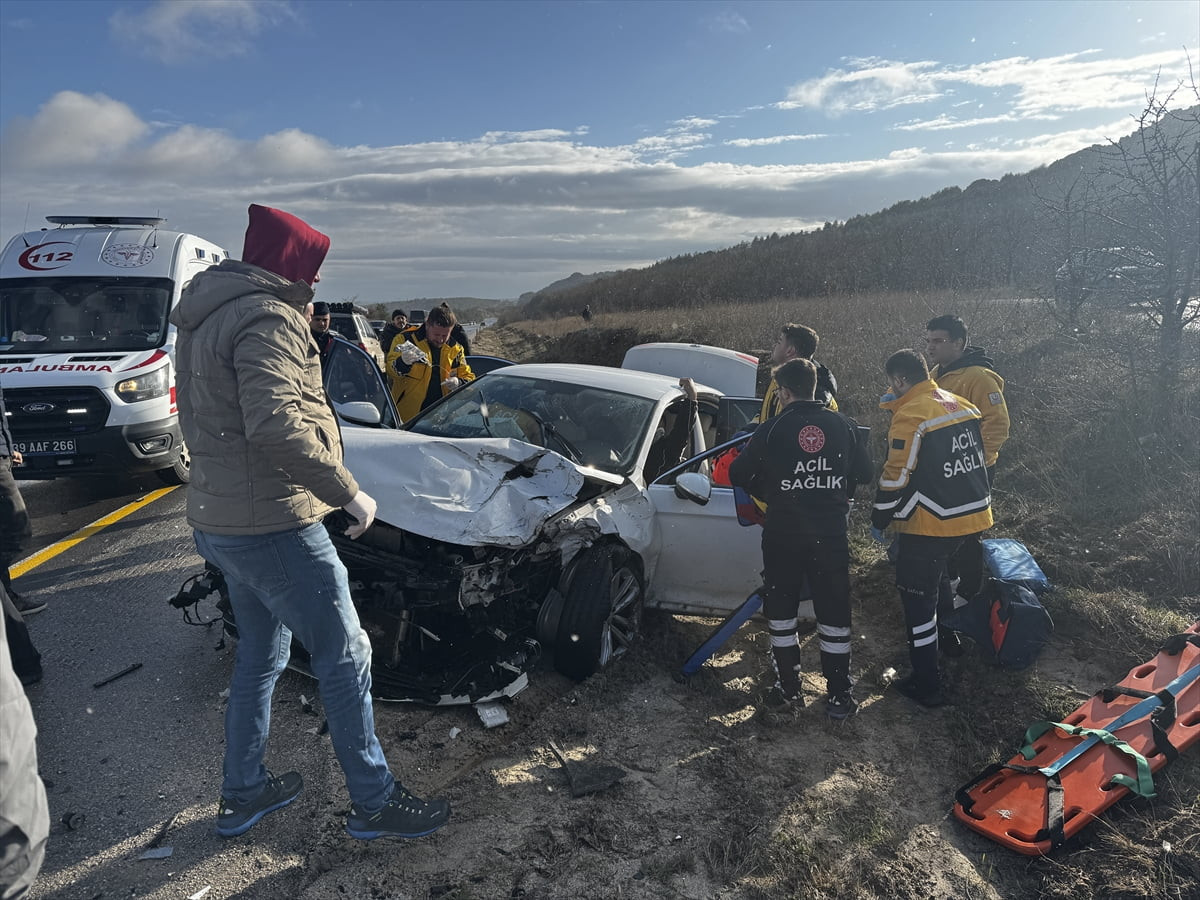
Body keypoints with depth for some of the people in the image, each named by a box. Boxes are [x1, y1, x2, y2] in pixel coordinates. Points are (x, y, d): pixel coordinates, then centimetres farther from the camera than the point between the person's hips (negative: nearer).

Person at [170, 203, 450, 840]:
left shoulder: (205, 321, 15)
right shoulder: (268, 318, -18)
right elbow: (275, 425, -32)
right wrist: (347, 492, -24)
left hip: (218, 520, 10)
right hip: (272, 525, -10)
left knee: (259, 656, 22)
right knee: (344, 660, 1)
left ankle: (241, 795, 35)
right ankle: (374, 802, 14)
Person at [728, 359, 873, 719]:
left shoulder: (772, 429, -8)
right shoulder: (843, 426, 0)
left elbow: (738, 474, -1)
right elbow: (864, 472, 10)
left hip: (783, 534, -2)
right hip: (831, 535, 2)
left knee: (781, 610, 14)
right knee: (834, 613, 10)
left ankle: (789, 685, 23)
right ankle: (838, 695, 14)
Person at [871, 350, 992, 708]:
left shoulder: (909, 417, -17)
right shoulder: (961, 405, 7)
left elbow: (896, 477, -16)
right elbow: (976, 457, 19)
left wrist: (879, 521, -5)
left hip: (930, 525, -8)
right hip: (973, 516, 8)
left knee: (919, 599, 4)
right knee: (938, 579, 29)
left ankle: (926, 685, 11)